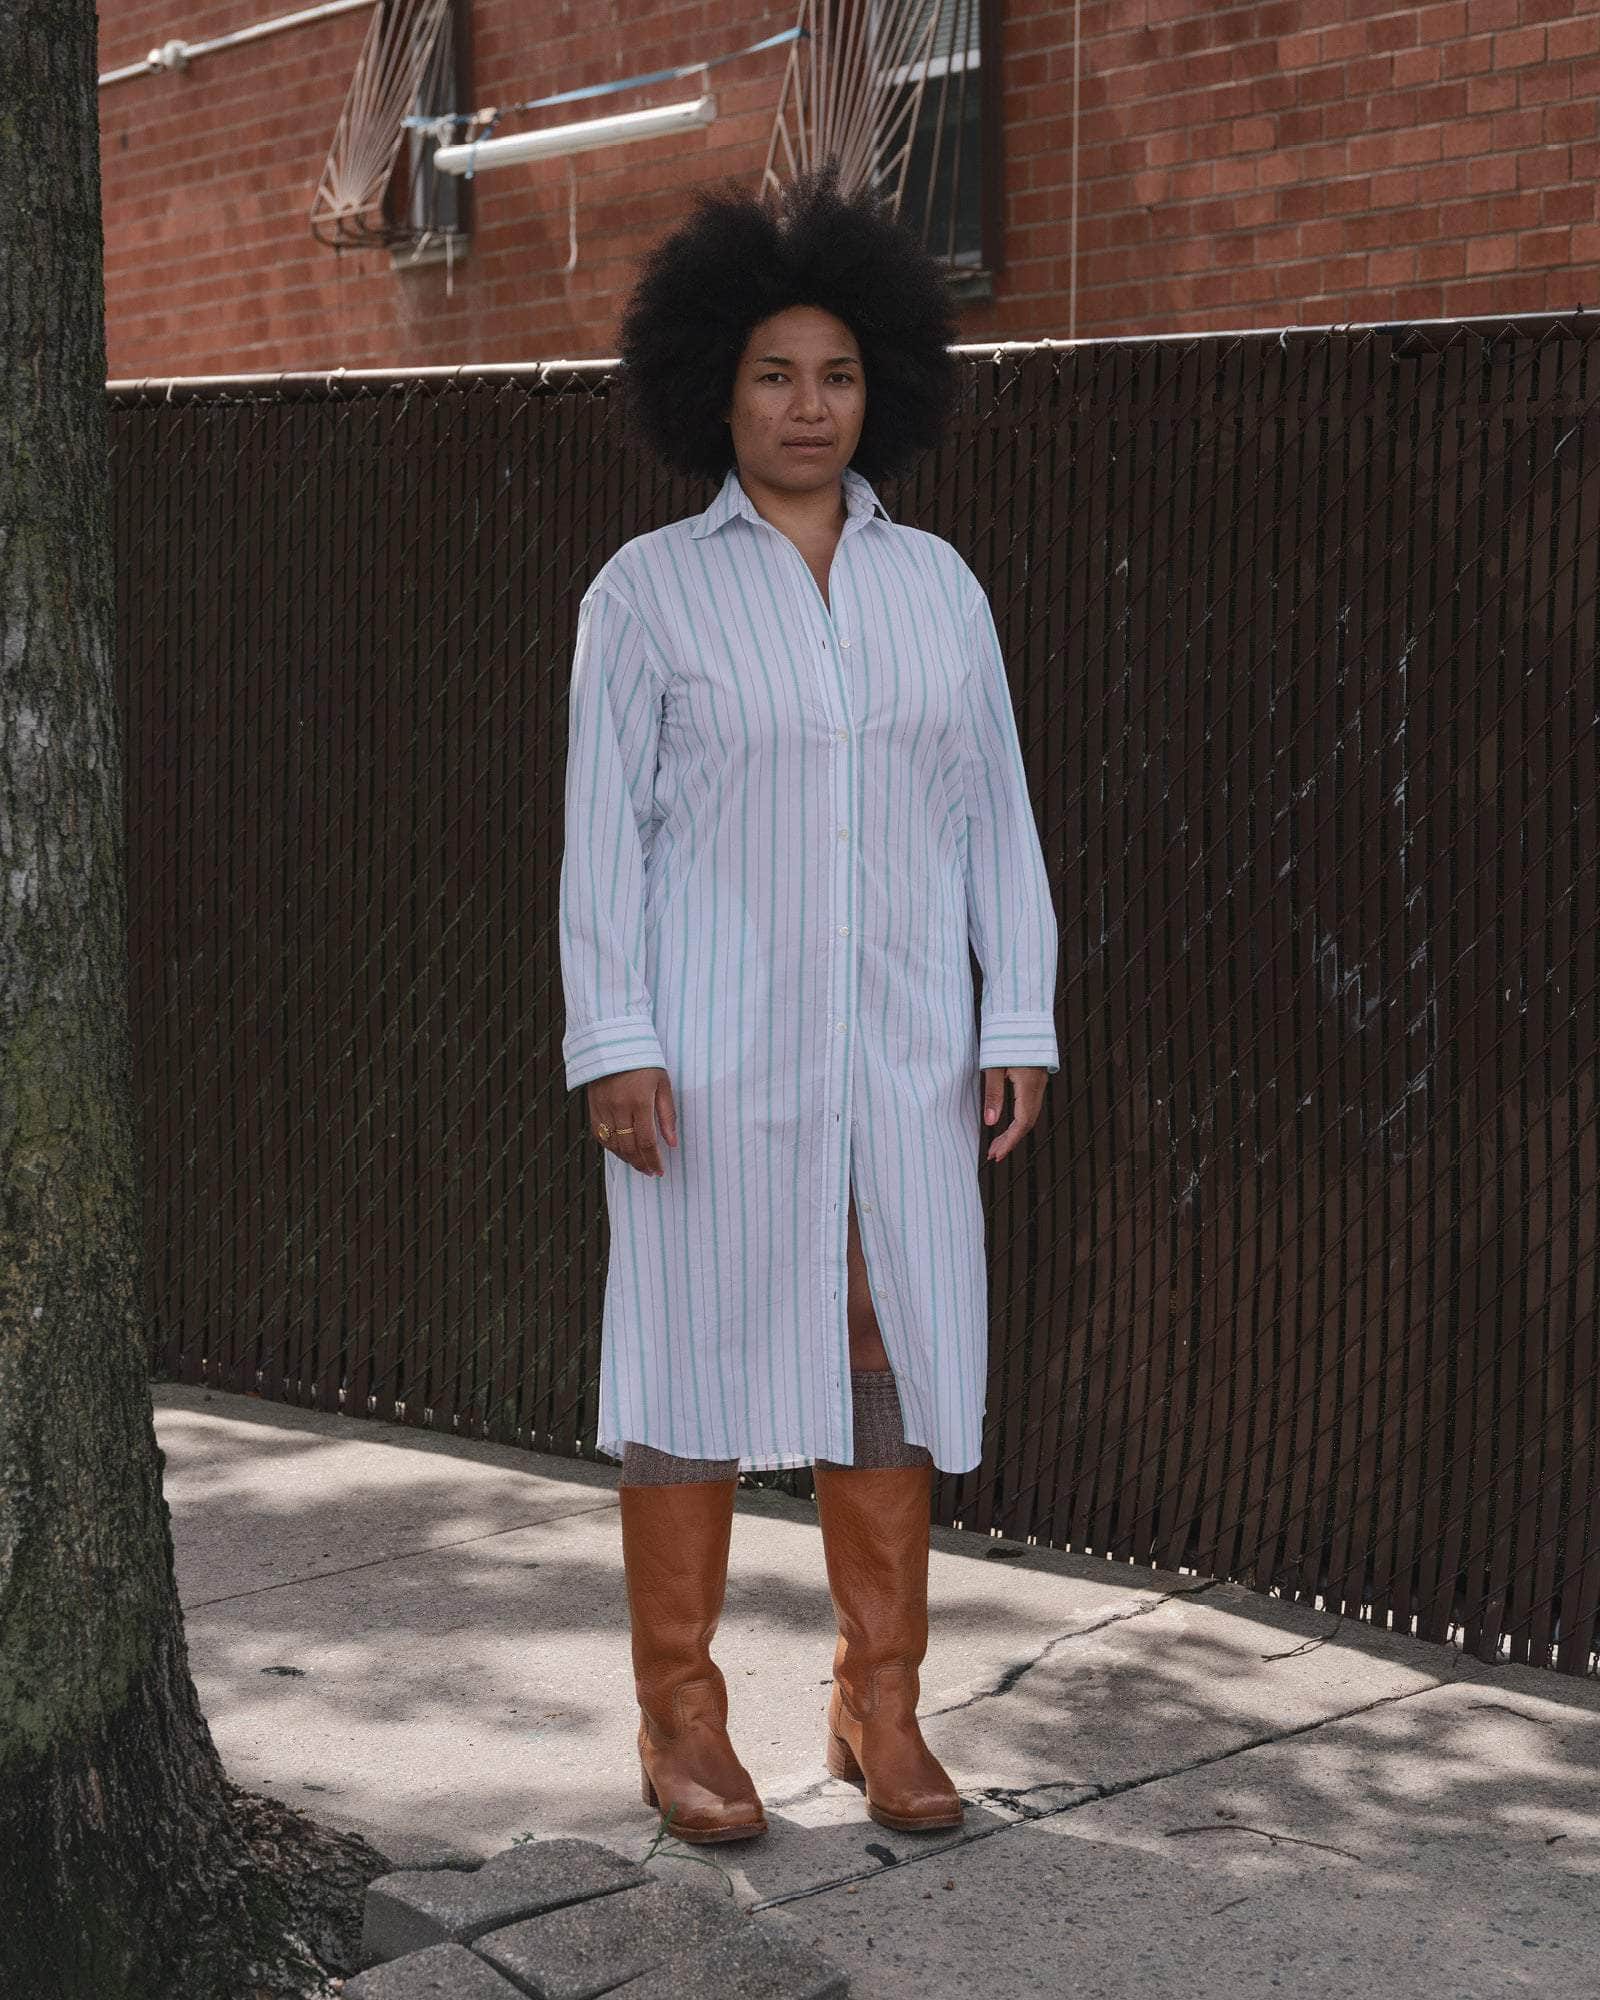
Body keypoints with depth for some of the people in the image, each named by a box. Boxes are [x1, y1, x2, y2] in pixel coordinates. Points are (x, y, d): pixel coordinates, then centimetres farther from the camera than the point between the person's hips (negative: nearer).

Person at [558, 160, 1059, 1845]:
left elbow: (991, 817, 8)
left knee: (893, 1364, 6)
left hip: (898, 1052, 4)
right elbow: (605, 828, -5)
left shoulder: (935, 584, 7)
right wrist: (612, 1044, -13)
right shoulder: (646, 590, -2)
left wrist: (1020, 1022, 2)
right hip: (711, 1048, -3)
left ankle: (879, 1710, 20)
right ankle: (681, 1719, 15)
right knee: (695, 1360, 2)